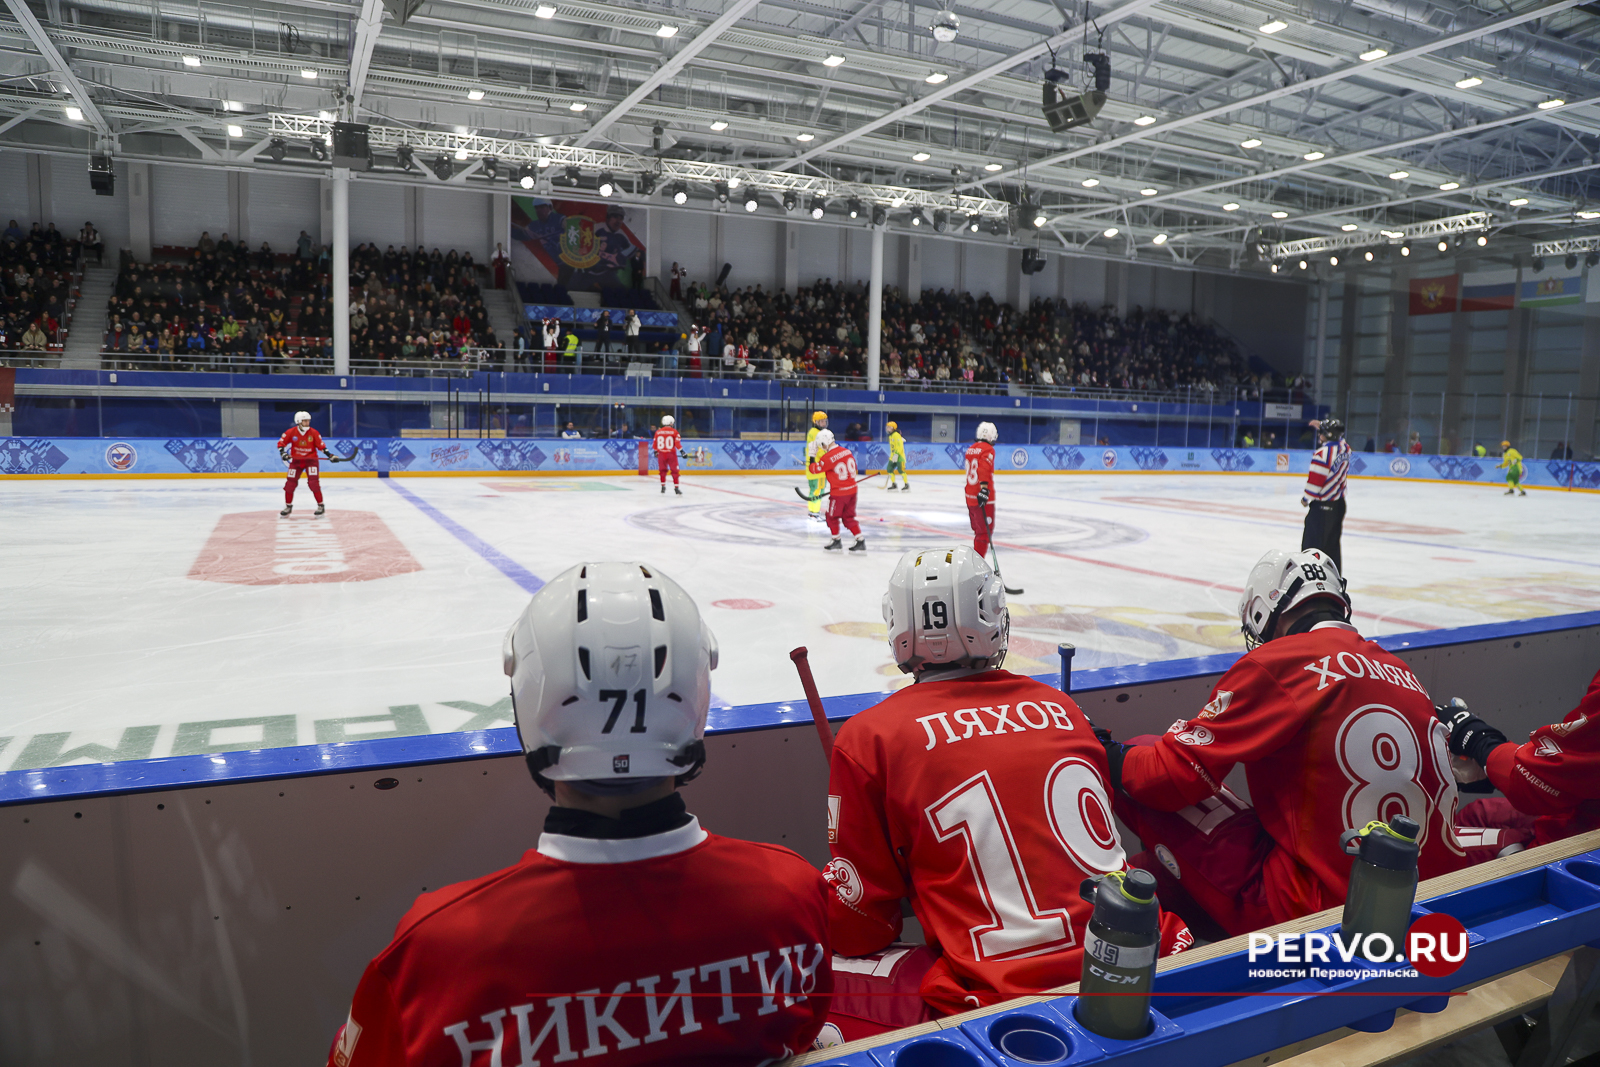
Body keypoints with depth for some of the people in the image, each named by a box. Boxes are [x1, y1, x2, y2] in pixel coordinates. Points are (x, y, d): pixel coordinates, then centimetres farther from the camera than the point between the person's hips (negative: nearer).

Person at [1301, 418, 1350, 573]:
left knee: (1311, 543, -2)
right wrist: (1321, 426, 33)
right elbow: (1336, 438, 30)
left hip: (1322, 506, -8)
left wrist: (1305, 498, -4)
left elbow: (1315, 480, -18)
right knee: (1332, 543, 15)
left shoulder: (1322, 453, -20)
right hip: (1339, 504, 8)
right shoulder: (1344, 448, 3)